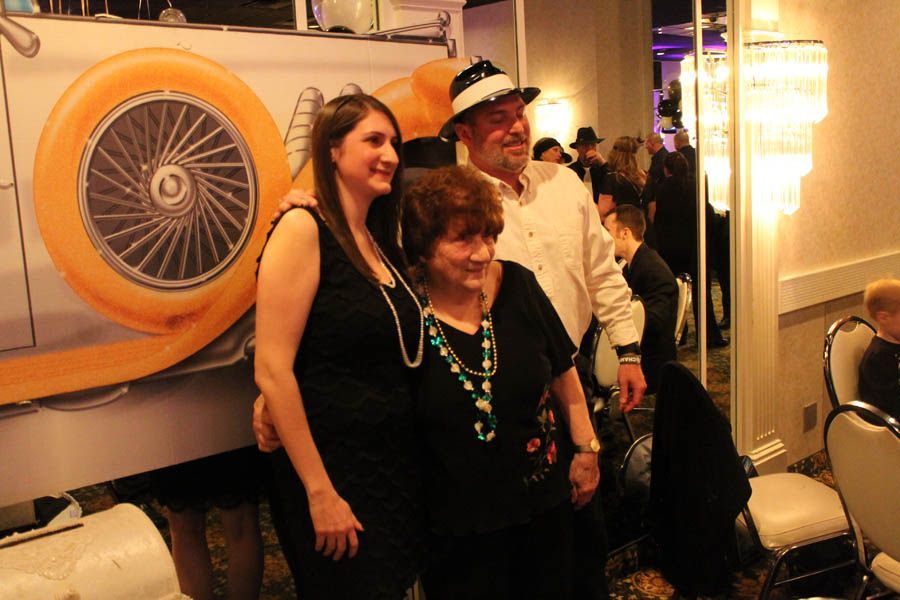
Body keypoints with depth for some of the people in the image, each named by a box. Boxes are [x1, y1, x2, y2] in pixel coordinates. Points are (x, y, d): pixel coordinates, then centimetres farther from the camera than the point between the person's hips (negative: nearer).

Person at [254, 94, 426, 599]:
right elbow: (273, 372, -18)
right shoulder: (302, 228, -13)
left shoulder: (382, 243, 10)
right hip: (334, 472, -7)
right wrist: (320, 493, -17)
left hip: (398, 466, 7)